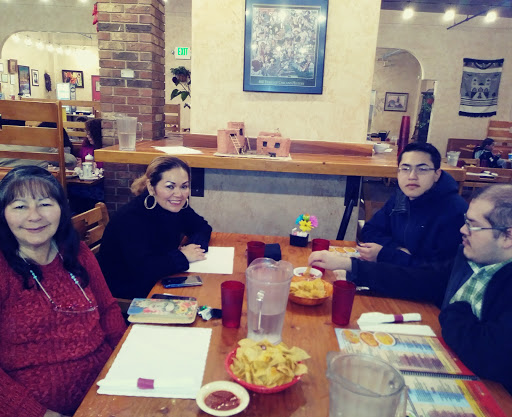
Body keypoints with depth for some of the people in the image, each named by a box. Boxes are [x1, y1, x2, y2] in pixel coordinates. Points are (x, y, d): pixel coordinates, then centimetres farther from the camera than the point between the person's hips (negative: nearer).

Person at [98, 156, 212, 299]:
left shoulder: (176, 206, -4)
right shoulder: (131, 218, -26)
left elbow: (202, 227, 10)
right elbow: (143, 270, -37)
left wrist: (194, 245, -12)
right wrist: (183, 256, -23)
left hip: (158, 283, 7)